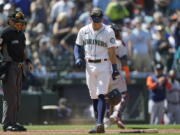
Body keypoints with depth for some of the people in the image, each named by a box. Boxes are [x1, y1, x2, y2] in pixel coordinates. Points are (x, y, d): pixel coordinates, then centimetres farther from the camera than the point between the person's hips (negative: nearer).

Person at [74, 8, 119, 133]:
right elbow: (78, 46, 15)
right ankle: (99, 125, 14)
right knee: (94, 96, 8)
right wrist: (78, 58, -4)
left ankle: (100, 123, -23)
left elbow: (112, 52, -7)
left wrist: (115, 69, -10)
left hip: (104, 66, -5)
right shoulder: (83, 31, 5)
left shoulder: (108, 32, -7)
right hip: (89, 66, 5)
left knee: (101, 95, -15)